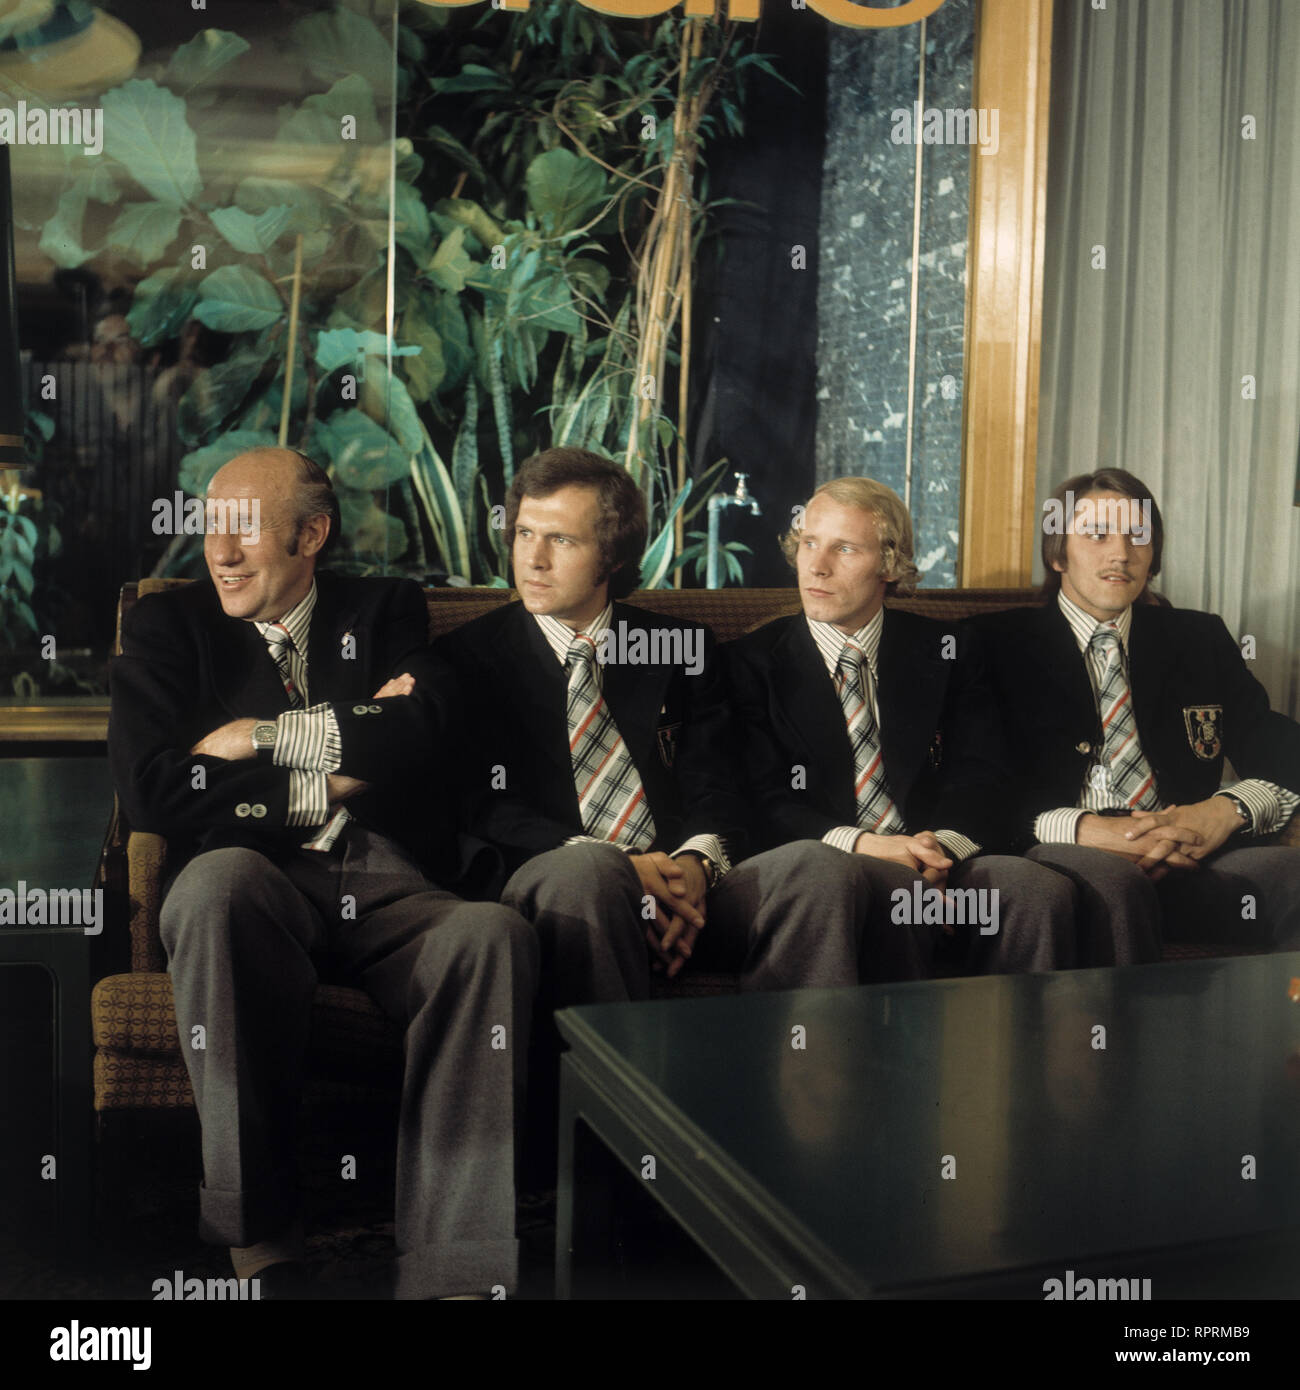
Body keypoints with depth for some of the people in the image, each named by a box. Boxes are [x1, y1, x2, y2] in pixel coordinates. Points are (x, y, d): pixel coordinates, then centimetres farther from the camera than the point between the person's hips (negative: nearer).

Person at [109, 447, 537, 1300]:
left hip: (387, 890, 1)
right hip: (260, 888, -1)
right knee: (218, 879, -37)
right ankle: (263, 1244, -30)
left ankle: (445, 1269, -31)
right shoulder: (169, 627, 17)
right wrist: (320, 788, -1)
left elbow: (426, 732, -2)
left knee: (496, 934, -32)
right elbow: (150, 790, 0)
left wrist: (267, 735, -1)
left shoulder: (385, 610, 19)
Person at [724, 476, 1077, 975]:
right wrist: (861, 844, -19)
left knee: (1042, 889, -30)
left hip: (937, 861, 2)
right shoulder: (753, 662, 9)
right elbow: (764, 803, -1)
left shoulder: (948, 651, 16)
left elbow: (978, 779, 6)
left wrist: (941, 845, -18)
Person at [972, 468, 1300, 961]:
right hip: (1063, 858, -3)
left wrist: (1226, 809, -10)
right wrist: (1082, 828, -18)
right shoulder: (1002, 643, 9)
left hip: (1187, 856, 3)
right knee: (1111, 880, -38)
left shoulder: (1201, 639, 22)